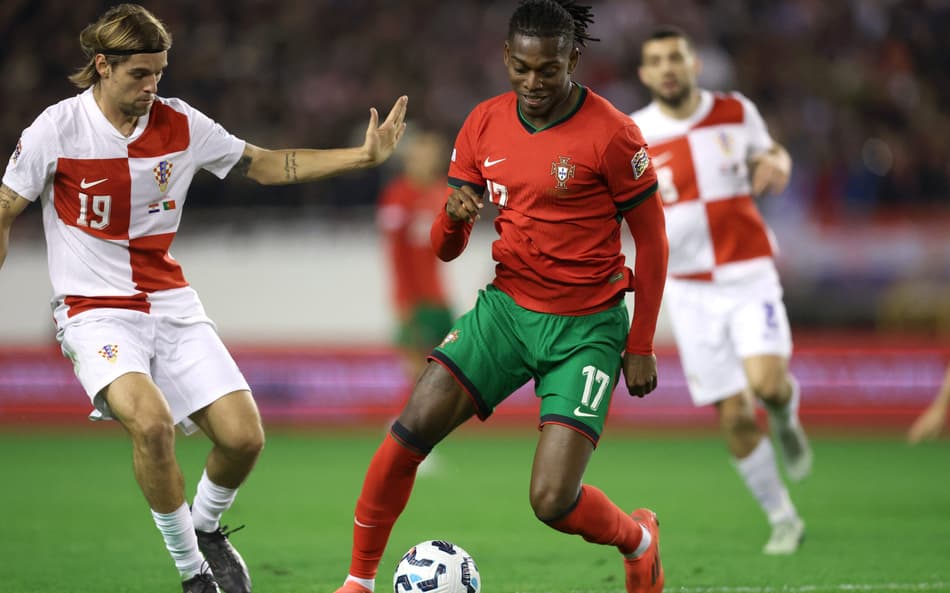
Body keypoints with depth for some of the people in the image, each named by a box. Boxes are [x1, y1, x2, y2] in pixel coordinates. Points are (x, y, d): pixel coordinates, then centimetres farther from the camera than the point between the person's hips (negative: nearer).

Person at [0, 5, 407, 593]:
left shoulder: (181, 125, 0)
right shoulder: (57, 130, -9)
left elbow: (263, 165, 12)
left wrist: (365, 155, 4)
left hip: (173, 306, 4)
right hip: (96, 313, -4)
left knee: (244, 437, -10)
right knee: (151, 421, -31)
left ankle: (207, 527, 24)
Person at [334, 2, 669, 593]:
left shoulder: (610, 133, -12)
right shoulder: (485, 124, 2)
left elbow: (651, 240, -3)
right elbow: (445, 250, 7)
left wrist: (641, 346, -4)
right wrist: (455, 217, -17)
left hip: (586, 328, -4)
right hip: (506, 306, 4)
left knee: (552, 501, -13)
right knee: (409, 432, -16)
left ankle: (638, 539, 21)